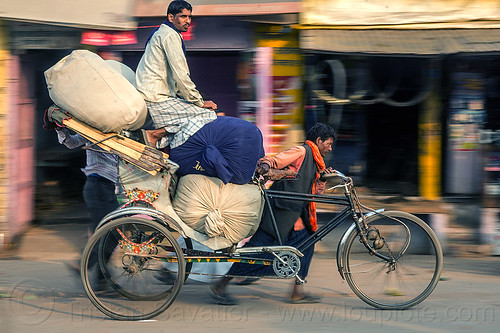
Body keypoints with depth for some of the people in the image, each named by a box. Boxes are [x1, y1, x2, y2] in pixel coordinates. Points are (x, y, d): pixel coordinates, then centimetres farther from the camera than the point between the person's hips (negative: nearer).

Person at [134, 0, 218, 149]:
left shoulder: (160, 33, 25)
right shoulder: (170, 35, -8)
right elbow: (180, 76, -15)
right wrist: (200, 102, -7)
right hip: (157, 100, -10)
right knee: (208, 115, -13)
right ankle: (155, 135, -17)